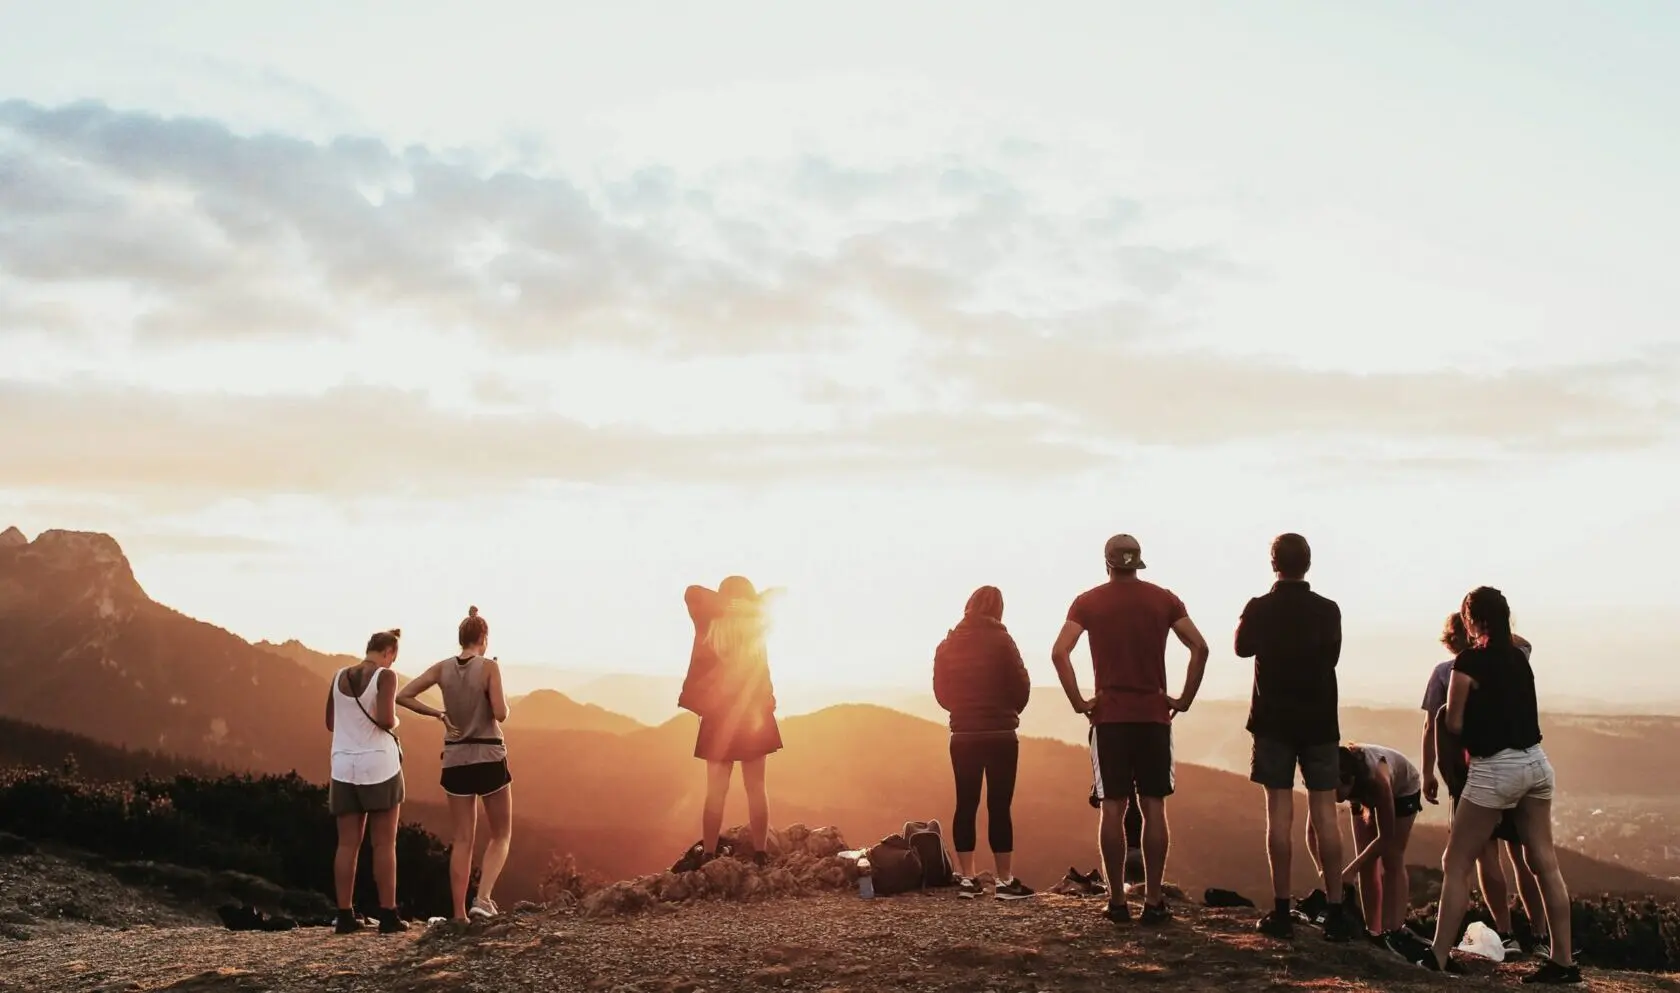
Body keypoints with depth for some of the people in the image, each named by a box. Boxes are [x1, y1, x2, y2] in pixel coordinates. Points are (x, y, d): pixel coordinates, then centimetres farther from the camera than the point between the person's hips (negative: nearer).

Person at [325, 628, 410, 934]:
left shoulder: (339, 677, 8)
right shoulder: (385, 676, -8)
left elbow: (330, 723, 15)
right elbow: (386, 719, -19)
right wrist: (395, 722, 2)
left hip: (344, 767, 5)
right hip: (379, 766, -5)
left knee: (348, 844, 7)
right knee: (384, 843, 1)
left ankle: (345, 915, 5)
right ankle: (388, 915, 1)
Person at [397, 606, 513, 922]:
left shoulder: (443, 668, 1)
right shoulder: (489, 667, -11)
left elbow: (403, 696, -1)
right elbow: (500, 714, -17)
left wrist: (438, 713, 6)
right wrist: (504, 701, 5)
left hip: (455, 760, 4)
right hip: (489, 758, -4)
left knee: (462, 840, 9)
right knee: (501, 835, 10)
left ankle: (459, 913, 6)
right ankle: (483, 898, -10)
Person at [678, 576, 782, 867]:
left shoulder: (710, 625, -12)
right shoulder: (759, 624, -7)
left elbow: (693, 592, -6)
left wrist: (724, 605, -11)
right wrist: (752, 604, -5)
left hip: (719, 717, -1)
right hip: (755, 715, 1)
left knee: (716, 791, 5)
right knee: (756, 787, 9)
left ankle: (708, 857, 5)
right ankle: (760, 855, 8)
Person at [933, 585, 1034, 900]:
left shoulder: (947, 645, 4)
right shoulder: (1000, 641, -8)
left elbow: (941, 692, 7)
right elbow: (1021, 687, -5)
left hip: (963, 735, 4)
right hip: (1000, 735, -4)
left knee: (966, 805, 8)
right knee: (999, 806, -2)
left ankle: (966, 879, 10)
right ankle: (1005, 881, 0)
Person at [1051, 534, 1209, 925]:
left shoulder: (1088, 602, 2)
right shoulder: (1164, 599, 4)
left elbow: (1059, 652, -11)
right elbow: (1199, 647, -5)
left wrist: (1078, 701, -5)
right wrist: (1184, 699, 0)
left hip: (1108, 716, -1)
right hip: (1154, 716, 1)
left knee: (1113, 808, 3)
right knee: (1153, 807, 4)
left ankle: (1117, 901, 4)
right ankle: (1153, 901, 3)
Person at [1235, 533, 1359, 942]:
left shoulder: (1259, 609, -7)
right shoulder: (1328, 610, -2)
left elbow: (1243, 648, 12)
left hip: (1274, 721, -1)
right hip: (1319, 722, 1)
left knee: (1279, 812, 0)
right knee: (1324, 813, 4)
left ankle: (1282, 911, 0)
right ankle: (1335, 912, 4)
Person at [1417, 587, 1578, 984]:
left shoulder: (1470, 661, -9)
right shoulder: (1518, 657, 9)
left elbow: (1454, 724, -6)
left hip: (1495, 769, -7)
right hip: (1536, 762, 7)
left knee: (1456, 865, 0)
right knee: (1545, 863, 10)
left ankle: (1439, 958, 0)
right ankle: (1563, 960, 12)